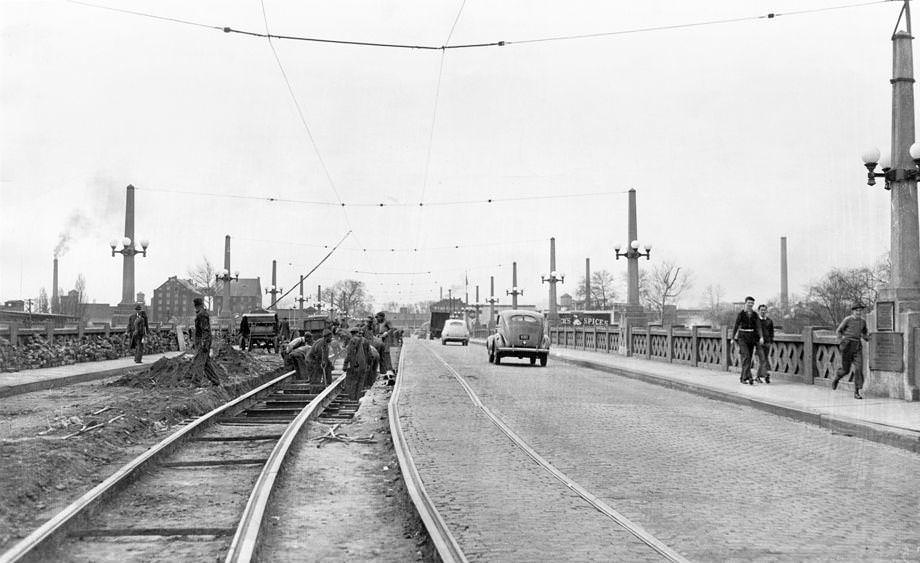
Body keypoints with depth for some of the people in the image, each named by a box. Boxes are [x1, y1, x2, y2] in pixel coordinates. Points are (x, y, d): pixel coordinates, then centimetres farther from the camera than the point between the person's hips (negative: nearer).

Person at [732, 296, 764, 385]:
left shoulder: (755, 315, 6)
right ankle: (748, 377, -28)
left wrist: (761, 337, -16)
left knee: (749, 358, 7)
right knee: (746, 356, -18)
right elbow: (735, 327, 2)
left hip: (751, 338, 4)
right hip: (742, 337, -4)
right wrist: (732, 338, 3)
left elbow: (758, 327, -2)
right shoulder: (741, 314, -2)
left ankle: (743, 378, 18)